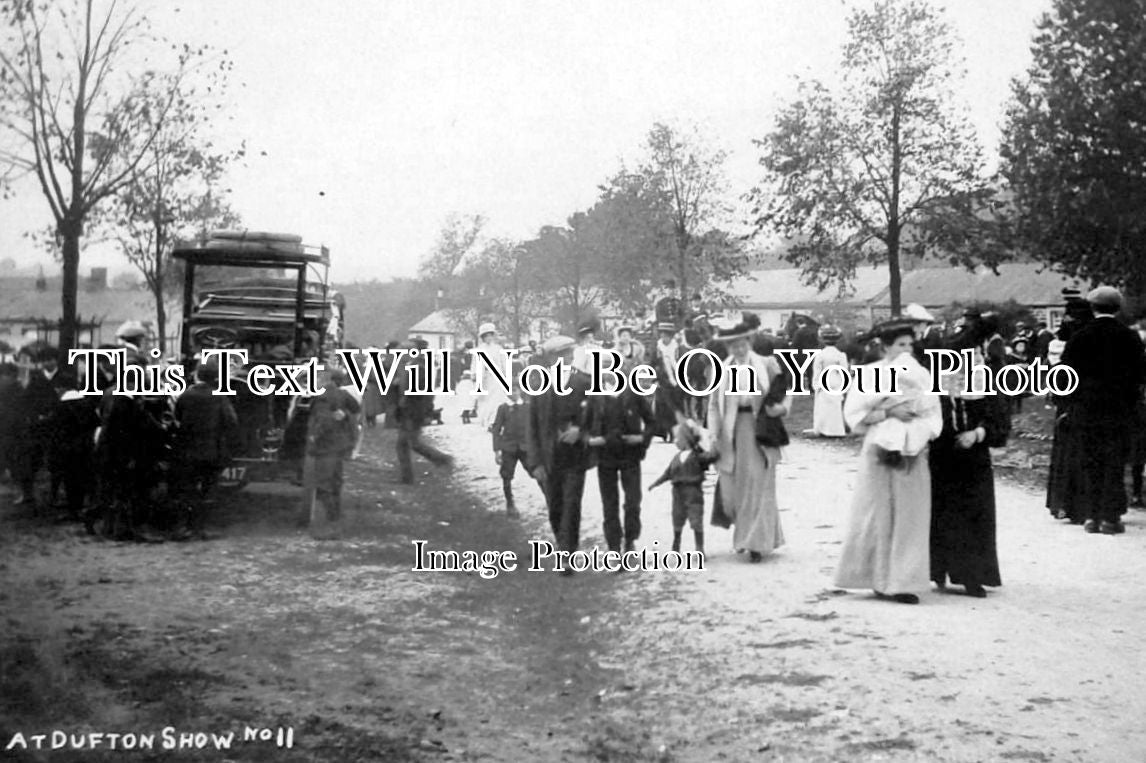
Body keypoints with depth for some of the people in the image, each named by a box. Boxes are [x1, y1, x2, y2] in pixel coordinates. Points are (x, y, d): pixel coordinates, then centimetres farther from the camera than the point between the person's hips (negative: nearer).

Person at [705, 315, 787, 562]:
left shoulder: (767, 365, 2)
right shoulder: (721, 370, 7)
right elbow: (714, 405, 8)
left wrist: (780, 407, -14)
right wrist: (713, 435, -2)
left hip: (758, 429, -2)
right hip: (731, 433, 2)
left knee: (757, 486, -1)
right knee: (732, 487, 4)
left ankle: (757, 542, 6)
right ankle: (744, 535, 25)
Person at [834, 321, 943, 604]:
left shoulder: (921, 375, 6)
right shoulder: (868, 374, 1)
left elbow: (933, 415, 3)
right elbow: (854, 413, -6)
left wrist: (917, 436, -15)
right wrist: (888, 413, -18)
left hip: (911, 453, 2)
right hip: (878, 451, -2)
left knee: (909, 518, -1)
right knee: (875, 516, 0)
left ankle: (903, 582, 1)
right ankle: (878, 578, 10)